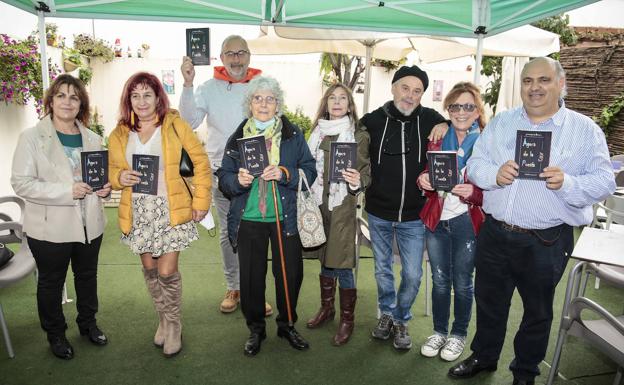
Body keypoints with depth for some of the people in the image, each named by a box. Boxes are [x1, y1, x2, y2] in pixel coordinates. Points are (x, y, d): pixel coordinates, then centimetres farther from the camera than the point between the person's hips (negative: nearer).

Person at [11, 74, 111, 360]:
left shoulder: (92, 139, 4)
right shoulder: (32, 137, -9)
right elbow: (21, 183, -15)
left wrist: (105, 187, -6)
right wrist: (67, 191, -25)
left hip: (89, 225, 4)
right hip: (50, 228, -4)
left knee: (87, 275, 20)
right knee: (51, 282, 14)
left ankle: (88, 323, 42)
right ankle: (55, 334, 35)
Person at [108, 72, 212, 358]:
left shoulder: (174, 124, -3)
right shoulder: (119, 135, 7)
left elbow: (200, 160, -2)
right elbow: (112, 171, 16)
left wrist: (201, 200, -6)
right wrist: (120, 177, -9)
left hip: (171, 209, -4)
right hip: (138, 211, 4)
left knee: (167, 272, -2)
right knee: (149, 269, 13)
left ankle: (173, 325, 23)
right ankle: (163, 320, 36)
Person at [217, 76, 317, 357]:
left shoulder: (293, 135, 3)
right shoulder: (238, 137, 6)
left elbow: (309, 171, -1)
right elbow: (223, 178, 5)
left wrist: (284, 173, -19)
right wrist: (237, 180, -18)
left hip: (285, 217, 0)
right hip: (248, 219, 1)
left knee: (290, 273, 6)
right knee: (251, 276, 8)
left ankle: (287, 325, 31)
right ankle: (255, 329, 30)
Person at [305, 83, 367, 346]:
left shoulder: (357, 137, -5)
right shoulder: (317, 133, 8)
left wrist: (357, 181, -26)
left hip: (343, 207, -4)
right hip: (318, 204, 5)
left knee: (342, 265, -1)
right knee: (324, 259, 17)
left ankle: (347, 320, 18)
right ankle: (326, 308, 36)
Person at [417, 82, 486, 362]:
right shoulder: (437, 139, 3)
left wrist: (472, 192, -24)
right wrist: (423, 180, -12)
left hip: (467, 222, -3)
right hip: (436, 219, 3)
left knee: (462, 282, 12)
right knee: (439, 280, 14)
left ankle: (459, 334, 33)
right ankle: (439, 331, 33)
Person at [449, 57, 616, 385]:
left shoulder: (586, 130, -2)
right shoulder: (500, 123, 6)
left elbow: (603, 182, -7)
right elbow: (475, 164, 2)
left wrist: (567, 183, -27)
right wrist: (494, 174, -20)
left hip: (546, 242, -2)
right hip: (495, 233, 3)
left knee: (537, 310, 16)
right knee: (489, 301, 18)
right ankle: (484, 357, 42)